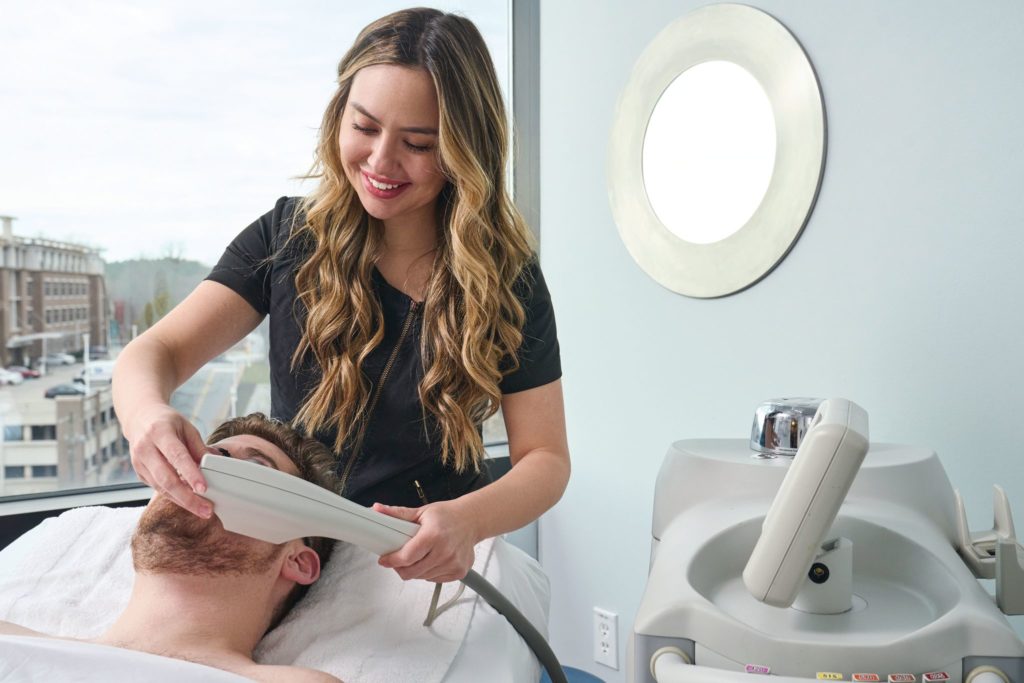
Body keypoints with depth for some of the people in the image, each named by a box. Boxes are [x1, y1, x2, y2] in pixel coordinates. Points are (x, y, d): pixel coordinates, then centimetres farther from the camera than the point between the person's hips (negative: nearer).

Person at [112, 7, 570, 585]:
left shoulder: (506, 277, -6)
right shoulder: (288, 236, -2)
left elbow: (546, 457, -5)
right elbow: (157, 351, -6)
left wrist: (468, 521, -27)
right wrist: (147, 414, -31)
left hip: (429, 572, 0)